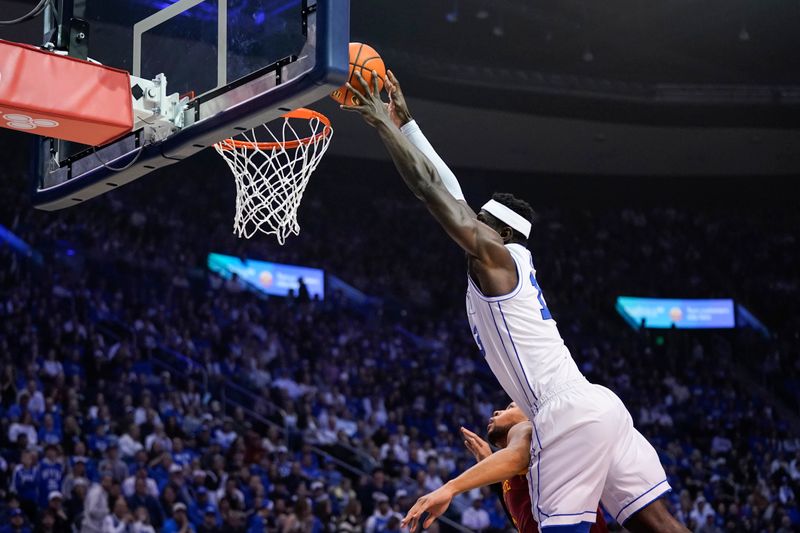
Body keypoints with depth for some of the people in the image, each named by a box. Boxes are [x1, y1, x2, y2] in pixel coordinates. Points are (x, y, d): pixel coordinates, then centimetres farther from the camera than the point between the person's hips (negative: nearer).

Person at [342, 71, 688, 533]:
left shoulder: (493, 254, 0)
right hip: (596, 406, 10)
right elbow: (450, 189, 28)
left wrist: (383, 124, 7)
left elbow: (429, 189, -1)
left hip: (570, 412, -10)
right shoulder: (511, 261, 24)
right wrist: (405, 123, 31)